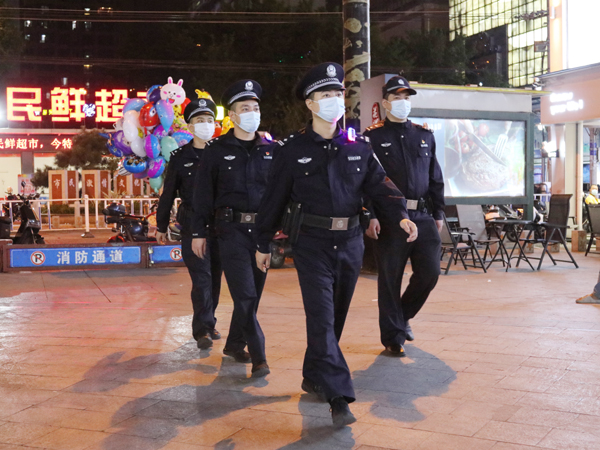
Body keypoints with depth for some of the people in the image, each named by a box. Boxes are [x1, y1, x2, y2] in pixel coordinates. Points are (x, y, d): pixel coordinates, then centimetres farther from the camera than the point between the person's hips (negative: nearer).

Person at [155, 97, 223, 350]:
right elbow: (168, 194, 7)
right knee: (201, 278, -9)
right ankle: (202, 330, -5)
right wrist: (161, 227, 9)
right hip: (192, 227, -2)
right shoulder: (180, 157, 2)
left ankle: (208, 324, 25)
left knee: (215, 277, 10)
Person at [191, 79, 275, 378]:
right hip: (232, 230, -4)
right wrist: (199, 233, 0)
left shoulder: (270, 150, 9)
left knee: (253, 292, 10)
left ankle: (234, 345, 28)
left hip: (263, 230, 4)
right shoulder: (217, 150, 1)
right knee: (245, 294, -9)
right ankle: (258, 356, -4)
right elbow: (203, 195, 2)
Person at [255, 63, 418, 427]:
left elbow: (380, 184, 1)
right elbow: (275, 198, 4)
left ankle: (313, 378, 32)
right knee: (321, 317, -11)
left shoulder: (359, 146, 7)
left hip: (351, 241, 4)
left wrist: (401, 215, -18)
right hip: (313, 243, -4)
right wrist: (264, 244, 7)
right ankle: (339, 397, -12)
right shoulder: (294, 149, -1)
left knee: (337, 315, 13)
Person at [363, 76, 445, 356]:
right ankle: (394, 338, 14)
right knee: (390, 280, 2)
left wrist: (439, 213, 12)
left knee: (430, 272, 1)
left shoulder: (424, 135, 15)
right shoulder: (372, 137, 1)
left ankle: (402, 314, 27)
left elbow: (435, 178, 18)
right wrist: (370, 216, -14)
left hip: (423, 217, 4)